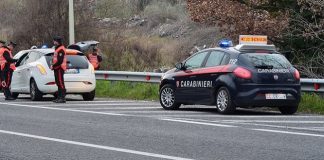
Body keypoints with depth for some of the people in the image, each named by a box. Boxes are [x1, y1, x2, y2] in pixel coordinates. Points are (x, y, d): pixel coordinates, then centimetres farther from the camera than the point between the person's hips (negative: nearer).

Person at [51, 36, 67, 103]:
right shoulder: (57, 49, 21)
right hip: (57, 68, 11)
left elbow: (60, 60, -21)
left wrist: (54, 66, -16)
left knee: (60, 83, -13)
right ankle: (59, 97, 17)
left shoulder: (61, 49, -13)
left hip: (59, 68, -11)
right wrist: (53, 64, 9)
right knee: (58, 83, 13)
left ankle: (62, 98, -15)